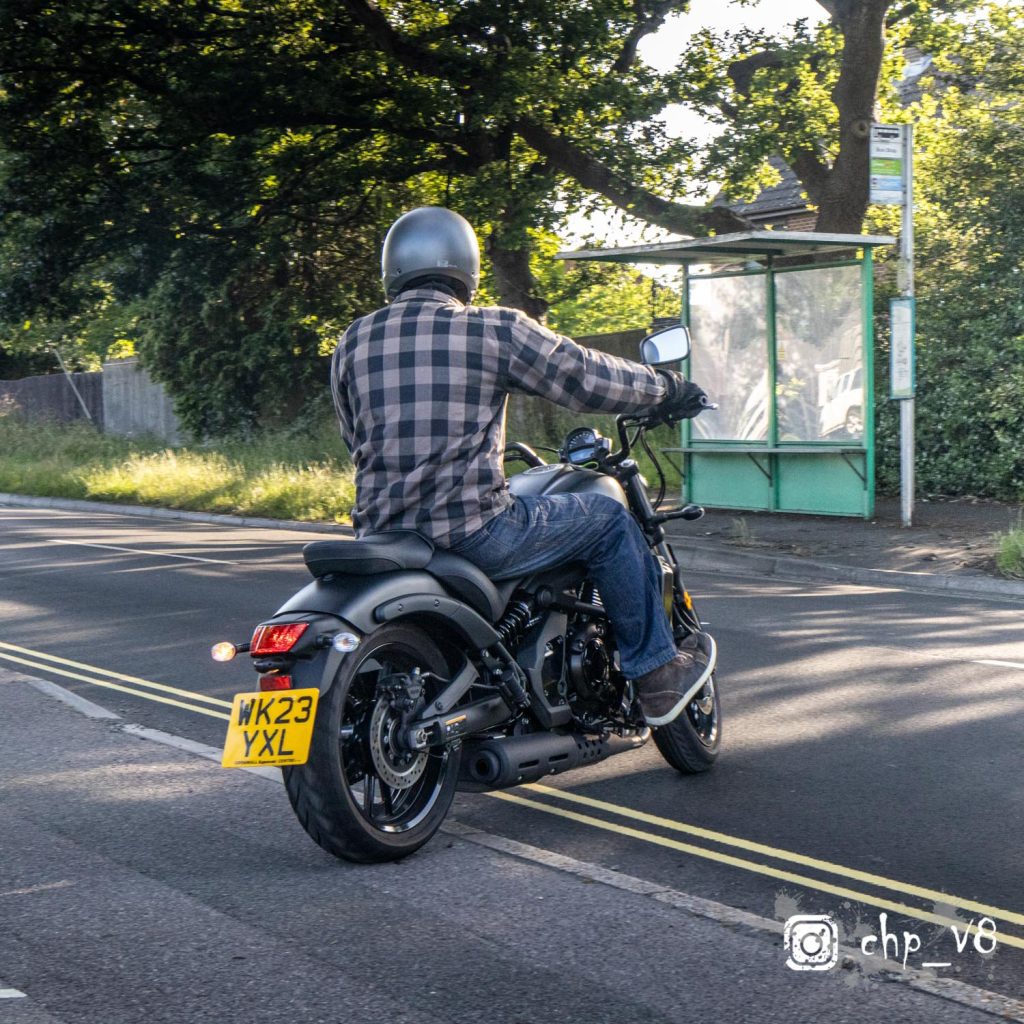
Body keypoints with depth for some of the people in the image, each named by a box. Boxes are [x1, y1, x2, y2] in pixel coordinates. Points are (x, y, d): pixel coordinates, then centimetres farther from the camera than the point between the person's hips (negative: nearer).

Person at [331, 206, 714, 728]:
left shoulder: (353, 343, 8)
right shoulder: (496, 329, -5)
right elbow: (590, 379, 1)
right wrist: (668, 388, 19)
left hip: (379, 533, 6)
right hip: (472, 529, -6)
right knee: (609, 522, 14)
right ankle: (657, 675, 19)